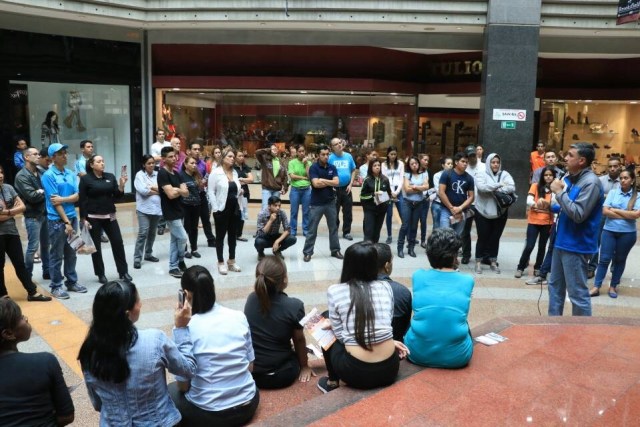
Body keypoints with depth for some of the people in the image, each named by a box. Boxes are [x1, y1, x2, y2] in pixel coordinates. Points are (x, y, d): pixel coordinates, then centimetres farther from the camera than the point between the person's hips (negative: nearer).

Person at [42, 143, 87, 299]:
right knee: (57, 255, 3)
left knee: (71, 253, 14)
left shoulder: (71, 174, 9)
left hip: (72, 217, 6)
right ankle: (56, 286, 13)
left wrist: (62, 199, -16)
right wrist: (66, 222, -14)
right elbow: (54, 202, -12)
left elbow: (77, 196, 4)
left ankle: (72, 282, 25)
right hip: (57, 220, -6)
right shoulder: (48, 176, -8)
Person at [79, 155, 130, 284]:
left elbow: (117, 196, 5)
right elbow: (82, 200, -6)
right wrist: (83, 219, -11)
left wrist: (122, 185, -13)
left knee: (118, 243, 2)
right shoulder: (85, 179, -5)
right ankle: (100, 274, 17)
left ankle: (123, 272, 13)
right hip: (93, 218, -3)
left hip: (110, 216, 3)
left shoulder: (110, 177, 6)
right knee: (96, 246, 5)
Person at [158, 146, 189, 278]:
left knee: (175, 239, 11)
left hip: (179, 211, 9)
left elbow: (186, 192, 5)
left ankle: (173, 267, 18)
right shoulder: (162, 174, -14)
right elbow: (170, 194, -22)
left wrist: (176, 190, -14)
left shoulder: (176, 173, 12)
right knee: (182, 238, -8)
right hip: (170, 213, -9)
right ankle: (180, 261, 17)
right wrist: (180, 190, -4)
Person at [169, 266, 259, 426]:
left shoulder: (187, 328, -16)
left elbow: (183, 385, -7)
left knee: (171, 390, 26)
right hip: (248, 406, 4)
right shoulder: (239, 317, -5)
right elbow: (250, 366, 4)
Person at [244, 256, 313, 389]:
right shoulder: (294, 306, -20)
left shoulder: (251, 299, -7)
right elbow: (299, 339, -5)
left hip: (248, 371, 3)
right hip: (281, 376, -2)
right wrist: (304, 366, 11)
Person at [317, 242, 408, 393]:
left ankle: (332, 382, 31)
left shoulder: (335, 291, -5)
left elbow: (339, 334, 0)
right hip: (389, 369, 3)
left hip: (355, 372, -3)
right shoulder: (386, 287, 4)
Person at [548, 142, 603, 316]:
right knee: (555, 285, 20)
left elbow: (578, 214, -25)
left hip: (576, 245, -9)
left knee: (578, 292, 0)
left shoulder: (591, 183, -18)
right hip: (562, 240, 9)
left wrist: (559, 192, -19)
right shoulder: (569, 177, 8)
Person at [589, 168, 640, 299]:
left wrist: (615, 210, -10)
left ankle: (613, 286, 24)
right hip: (609, 231, 0)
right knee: (604, 259, 0)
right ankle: (596, 287, 5)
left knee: (620, 260, 12)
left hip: (627, 233, 0)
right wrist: (626, 215, -11)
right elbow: (605, 211, -8)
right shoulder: (613, 192, 0)